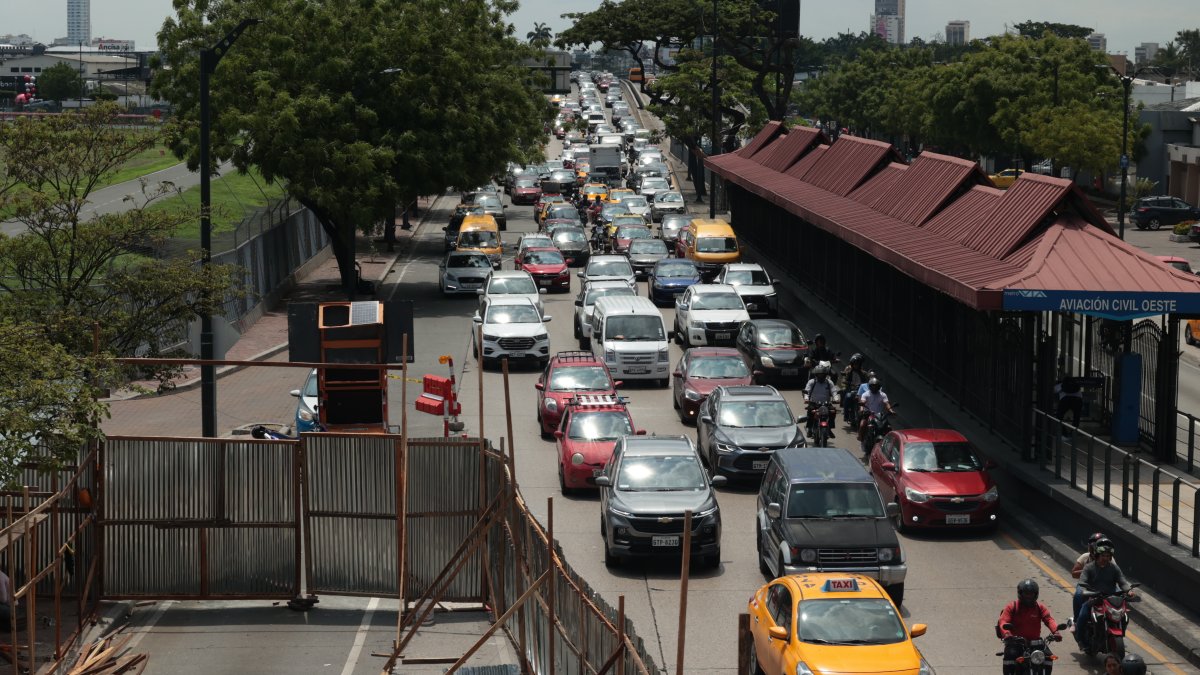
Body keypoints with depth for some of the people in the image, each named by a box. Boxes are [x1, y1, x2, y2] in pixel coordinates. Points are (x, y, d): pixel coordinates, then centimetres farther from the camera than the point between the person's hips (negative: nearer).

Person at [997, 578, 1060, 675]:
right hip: (1015, 641, -3)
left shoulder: (1040, 608, 10)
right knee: (1010, 654, -31)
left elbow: (1049, 619, -6)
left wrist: (1055, 631, -29)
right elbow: (1003, 621, -12)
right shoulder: (1012, 607, 2)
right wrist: (1006, 634, -35)